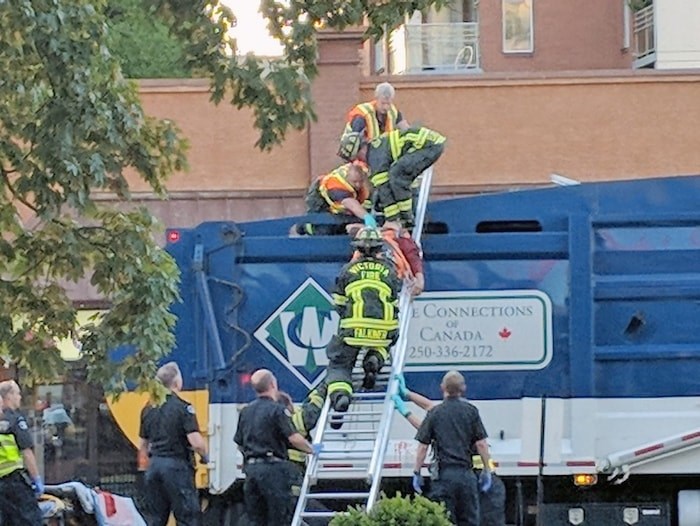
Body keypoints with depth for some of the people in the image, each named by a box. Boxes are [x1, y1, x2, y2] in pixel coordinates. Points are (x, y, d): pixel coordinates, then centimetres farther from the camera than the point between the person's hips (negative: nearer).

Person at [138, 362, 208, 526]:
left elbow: (143, 446, 17)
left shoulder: (149, 409, 10)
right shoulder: (183, 408, -11)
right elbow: (196, 442, -18)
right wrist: (205, 456, 1)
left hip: (154, 465, 6)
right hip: (177, 466, -6)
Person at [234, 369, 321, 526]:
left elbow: (239, 444, 18)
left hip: (251, 467, 7)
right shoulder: (275, 410, -9)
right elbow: (294, 438, -15)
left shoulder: (246, 412, 13)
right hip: (272, 468, -7)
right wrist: (312, 449, 2)